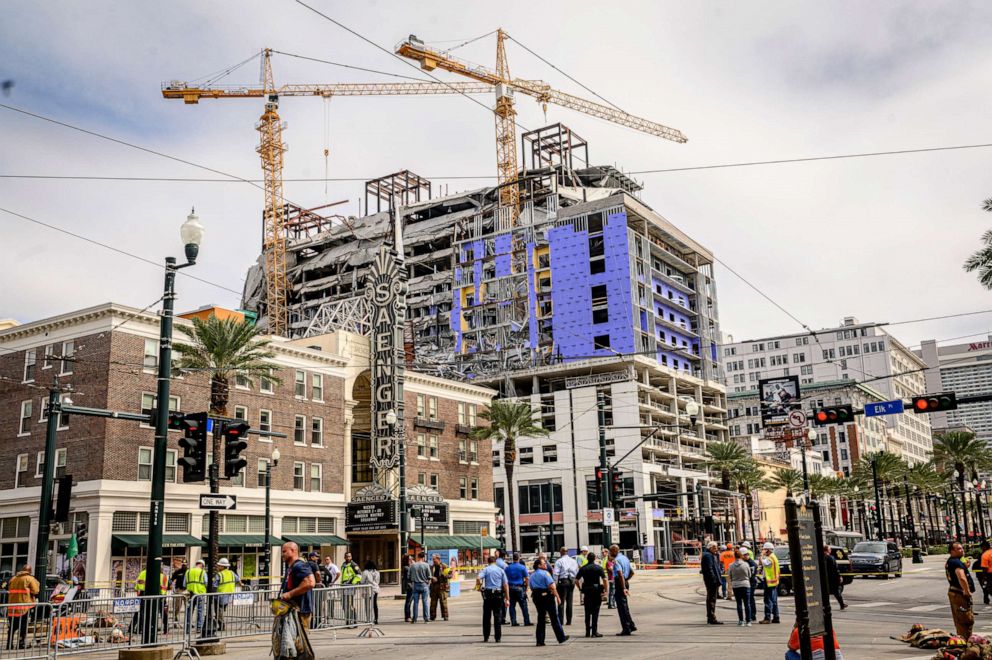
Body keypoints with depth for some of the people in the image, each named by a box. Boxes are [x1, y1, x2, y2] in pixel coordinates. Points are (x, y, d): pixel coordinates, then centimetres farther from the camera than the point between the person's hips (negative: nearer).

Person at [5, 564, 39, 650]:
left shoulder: (13, 579, 13)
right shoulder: (30, 579, -4)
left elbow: (9, 590, 15)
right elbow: (35, 591, -9)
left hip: (12, 606, 5)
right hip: (25, 607, -5)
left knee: (12, 627, 13)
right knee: (23, 627, 3)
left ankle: (9, 644, 16)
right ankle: (21, 643, 1)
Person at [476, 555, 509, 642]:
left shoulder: (485, 569, 3)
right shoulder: (501, 570, 7)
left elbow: (478, 578, -17)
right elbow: (505, 585, 2)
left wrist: (478, 586, 4)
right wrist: (507, 599, 2)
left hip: (487, 594, -1)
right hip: (498, 595, 1)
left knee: (486, 617, 9)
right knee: (498, 617, 5)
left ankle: (486, 637, 11)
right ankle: (498, 638, 3)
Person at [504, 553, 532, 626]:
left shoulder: (508, 567, 4)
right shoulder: (522, 567, -4)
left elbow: (505, 578, 7)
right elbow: (526, 578, -3)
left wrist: (507, 587, 15)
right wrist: (526, 587, 8)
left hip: (510, 588, 3)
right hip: (520, 588, -3)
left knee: (512, 606, 7)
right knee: (523, 606, 2)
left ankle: (513, 622, 5)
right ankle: (527, 622, 2)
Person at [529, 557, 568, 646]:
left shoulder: (532, 575, 11)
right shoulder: (545, 573, -11)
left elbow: (531, 588, 14)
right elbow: (552, 586, -17)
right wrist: (558, 597, -16)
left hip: (536, 597, 6)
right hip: (547, 596, -6)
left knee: (540, 619, 11)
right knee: (554, 618, 3)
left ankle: (540, 641, 8)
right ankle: (561, 638, 10)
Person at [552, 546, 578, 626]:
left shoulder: (559, 561, -5)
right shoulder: (573, 561, 13)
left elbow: (556, 573, -11)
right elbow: (577, 572, 12)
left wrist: (555, 583, -7)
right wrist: (575, 581, 15)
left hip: (563, 581, -5)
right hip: (572, 582, 5)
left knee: (561, 602, -2)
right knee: (569, 602, 10)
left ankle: (561, 621, -5)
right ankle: (569, 621, 12)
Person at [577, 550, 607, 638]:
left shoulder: (583, 568, 5)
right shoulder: (598, 567, -3)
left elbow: (577, 580, 2)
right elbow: (604, 579, -11)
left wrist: (581, 589, 8)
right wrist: (605, 590, -6)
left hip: (586, 591, 3)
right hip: (596, 590, -2)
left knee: (587, 612, 11)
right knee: (595, 612, 1)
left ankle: (588, 632, 13)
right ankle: (594, 632, -2)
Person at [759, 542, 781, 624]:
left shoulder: (770, 558, -16)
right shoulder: (774, 557, 18)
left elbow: (764, 563, -31)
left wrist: (762, 555, -21)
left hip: (769, 582, -10)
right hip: (774, 581, 10)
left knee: (768, 600, -8)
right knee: (774, 601, 13)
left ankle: (767, 618, -9)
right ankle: (776, 618, 16)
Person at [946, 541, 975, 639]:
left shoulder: (949, 562, 13)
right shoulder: (957, 562, -19)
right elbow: (962, 578, -32)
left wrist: (965, 566, 14)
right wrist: (967, 592, -22)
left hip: (952, 592, 10)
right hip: (959, 594, -10)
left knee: (959, 620, 17)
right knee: (967, 619, -6)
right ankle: (965, 640, -6)